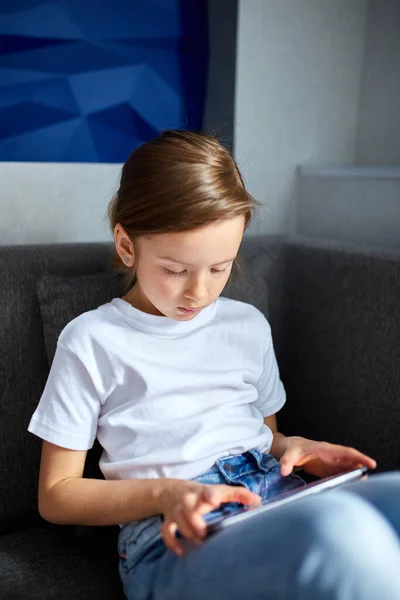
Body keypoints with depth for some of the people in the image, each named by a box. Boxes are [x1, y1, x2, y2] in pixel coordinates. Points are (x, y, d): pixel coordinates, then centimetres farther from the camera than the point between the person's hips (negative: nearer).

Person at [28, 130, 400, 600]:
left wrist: (290, 448, 2)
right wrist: (165, 494, -11)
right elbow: (56, 496, 6)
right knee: (342, 529, -38)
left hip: (280, 497, 5)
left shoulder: (248, 325, 18)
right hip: (176, 540, -5)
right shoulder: (91, 341, 4)